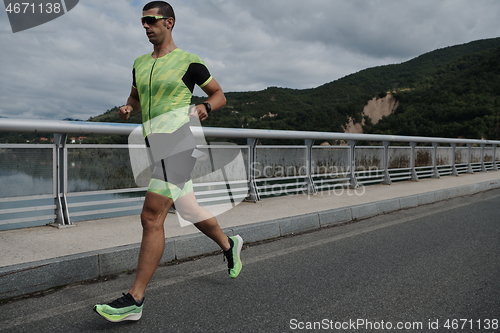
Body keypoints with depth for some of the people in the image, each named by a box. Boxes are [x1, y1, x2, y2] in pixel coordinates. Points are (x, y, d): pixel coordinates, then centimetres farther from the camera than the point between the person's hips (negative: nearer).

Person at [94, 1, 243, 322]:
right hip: (156, 146, 8)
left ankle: (134, 300, -6)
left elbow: (220, 94, 7)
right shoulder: (140, 63, 18)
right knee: (190, 211, 17)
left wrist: (205, 107, -14)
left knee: (151, 218, -13)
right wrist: (128, 109, 6)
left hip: (177, 142, -7)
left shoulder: (189, 62, 0)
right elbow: (136, 98, 29)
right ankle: (229, 245, 43)